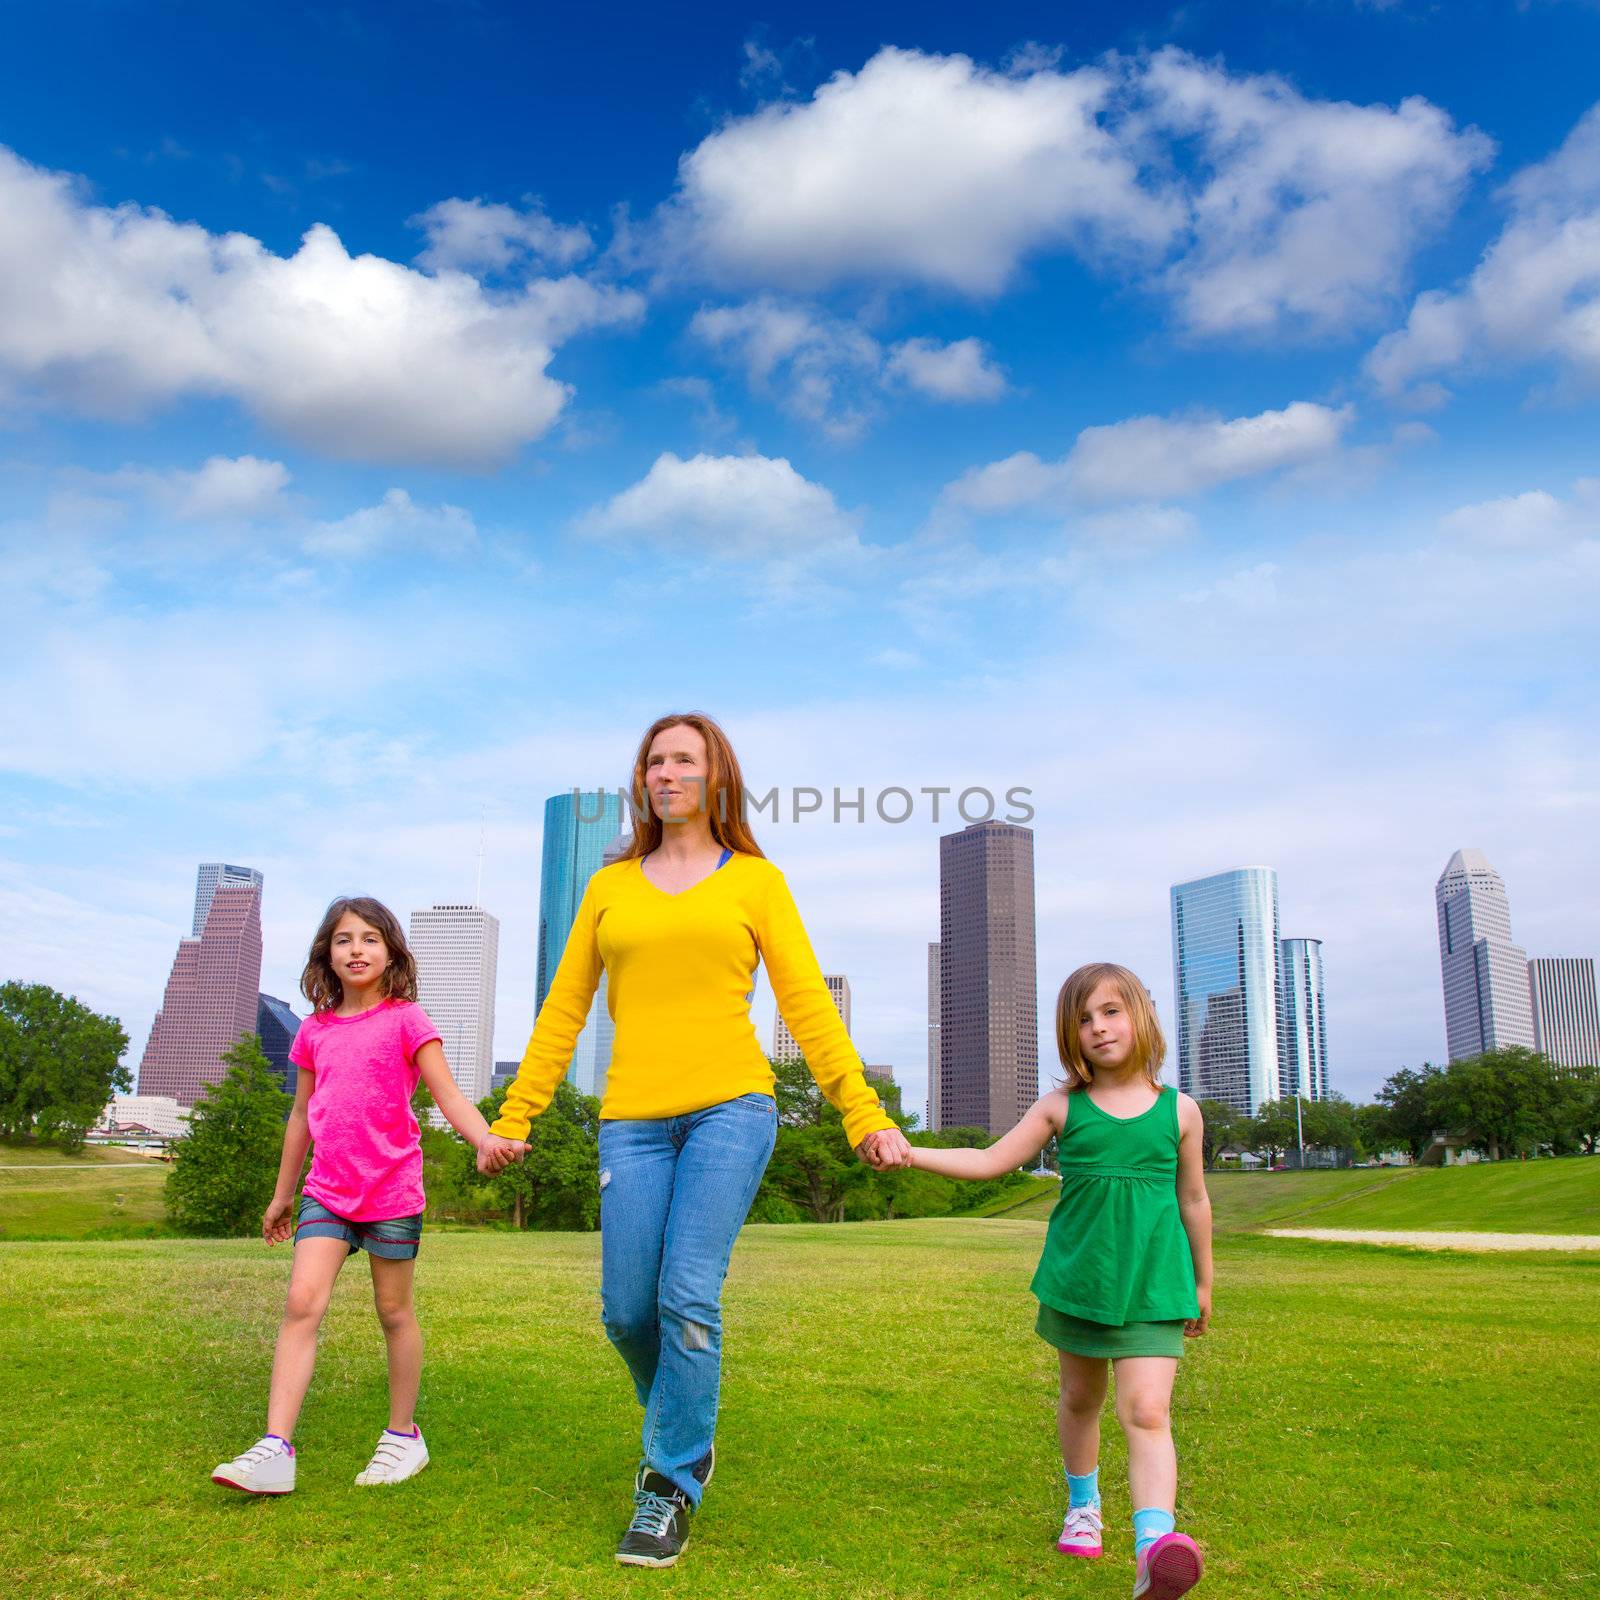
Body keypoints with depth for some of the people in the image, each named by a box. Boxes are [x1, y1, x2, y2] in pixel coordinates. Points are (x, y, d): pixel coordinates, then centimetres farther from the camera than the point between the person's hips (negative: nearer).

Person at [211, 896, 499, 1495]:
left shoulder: (405, 1020, -5)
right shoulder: (315, 1030, 8)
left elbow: (448, 1096, -10)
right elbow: (301, 1115, 17)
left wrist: (486, 1139, -29)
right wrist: (282, 1194, 23)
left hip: (392, 1189, -3)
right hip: (327, 1189, 3)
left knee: (394, 1311, 8)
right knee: (302, 1302, -11)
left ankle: (403, 1436, 22)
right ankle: (275, 1449, -11)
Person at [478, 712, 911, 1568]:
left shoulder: (755, 880, 8)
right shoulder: (609, 886, 14)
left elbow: (806, 1004, 3)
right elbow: (563, 1010, 14)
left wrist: (865, 1115, -5)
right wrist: (512, 1118, 9)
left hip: (730, 1106, -2)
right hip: (634, 1119, 3)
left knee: (688, 1296, -11)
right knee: (627, 1310, 0)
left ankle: (671, 1488, 7)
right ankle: (682, 1429, 30)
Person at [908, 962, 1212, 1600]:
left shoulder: (1178, 1110, 0)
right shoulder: (1061, 1107, 0)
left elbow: (1192, 1199, 11)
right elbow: (989, 1161, 1)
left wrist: (1202, 1283, 18)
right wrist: (907, 1151, -11)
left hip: (1152, 1284, -2)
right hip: (1075, 1278, 2)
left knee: (1146, 1412, -16)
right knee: (1079, 1397, 19)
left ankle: (1154, 1545, -26)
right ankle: (1083, 1505, 42)